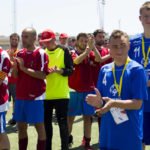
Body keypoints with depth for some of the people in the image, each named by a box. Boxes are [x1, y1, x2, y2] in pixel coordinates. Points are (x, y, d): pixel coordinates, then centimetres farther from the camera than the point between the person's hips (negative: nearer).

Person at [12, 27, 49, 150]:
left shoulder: (41, 54, -10)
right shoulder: (20, 54, 10)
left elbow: (42, 75, -18)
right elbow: (15, 75, 12)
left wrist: (24, 68, -18)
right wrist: (15, 65, -9)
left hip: (36, 96, -6)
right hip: (20, 96, 6)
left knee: (39, 126, 2)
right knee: (21, 127, 12)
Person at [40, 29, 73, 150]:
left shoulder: (64, 51, -4)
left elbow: (70, 70, -7)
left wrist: (58, 70, -25)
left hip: (61, 94, -4)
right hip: (46, 94, 4)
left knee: (62, 122, 0)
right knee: (46, 122, 12)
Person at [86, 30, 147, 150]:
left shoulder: (136, 69, -10)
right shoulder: (104, 70, 5)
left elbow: (137, 103, -13)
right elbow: (102, 102, 8)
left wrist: (113, 103, -25)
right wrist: (98, 102, -14)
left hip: (130, 136, -4)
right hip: (107, 134, 5)